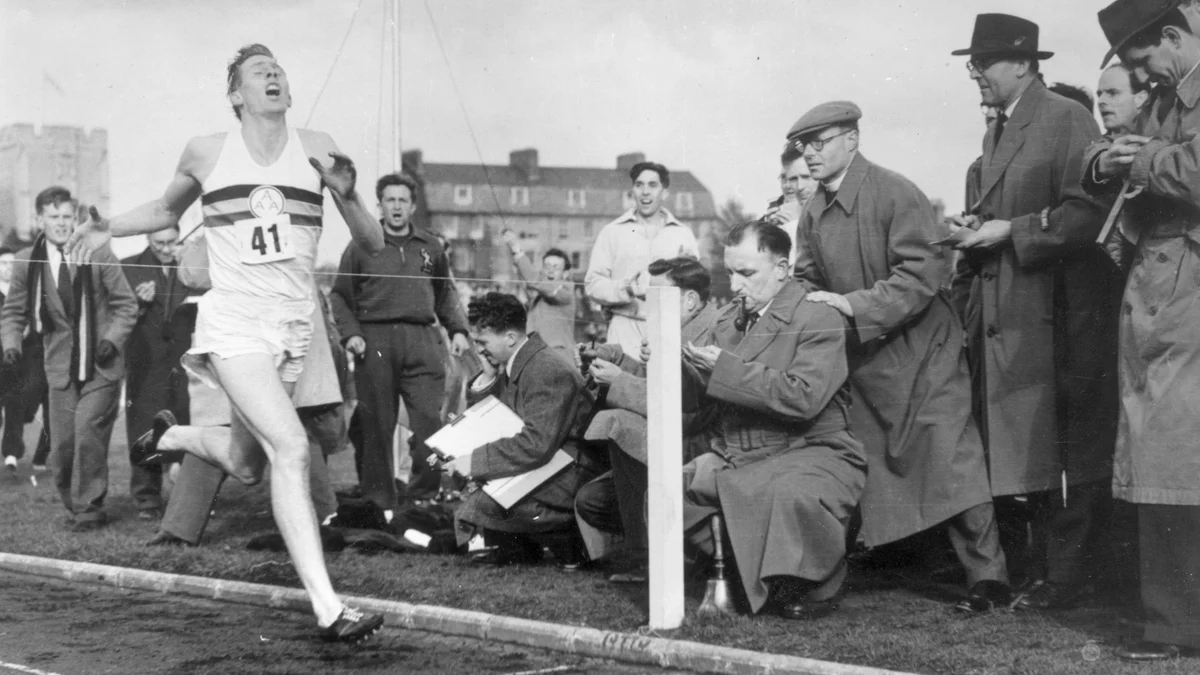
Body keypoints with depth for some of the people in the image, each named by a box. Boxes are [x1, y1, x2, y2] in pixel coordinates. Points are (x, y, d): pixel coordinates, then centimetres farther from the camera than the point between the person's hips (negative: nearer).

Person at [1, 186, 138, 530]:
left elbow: (126, 304, 2)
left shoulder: (98, 254, -5)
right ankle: (74, 503, 23)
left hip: (101, 365, -2)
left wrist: (113, 338, -12)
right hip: (61, 368, 2)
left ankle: (89, 507, -3)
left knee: (87, 428, -16)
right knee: (63, 441, 1)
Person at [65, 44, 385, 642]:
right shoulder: (206, 153, 3)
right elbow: (167, 210, 24)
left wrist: (347, 193, -14)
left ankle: (170, 436, 48)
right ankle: (328, 609, -23)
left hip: (294, 327, 4)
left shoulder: (316, 148, 4)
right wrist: (109, 227, 9)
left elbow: (372, 245, 4)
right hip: (233, 321, -4)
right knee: (291, 447, -21)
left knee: (246, 467, 15)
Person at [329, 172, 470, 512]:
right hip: (375, 341, -2)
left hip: (423, 341, 2)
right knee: (377, 426, 0)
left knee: (431, 421, -7)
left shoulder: (430, 247, 15)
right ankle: (380, 502, 8)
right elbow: (341, 296, 8)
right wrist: (350, 333, -5)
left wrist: (458, 330, 10)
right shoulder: (362, 247, 7)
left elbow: (446, 293, 23)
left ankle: (426, 496, 2)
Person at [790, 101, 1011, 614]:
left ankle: (988, 577, -5)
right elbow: (808, 280, 17)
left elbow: (924, 271, -21)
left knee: (951, 462, -10)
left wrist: (856, 305, -25)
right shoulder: (813, 215, 7)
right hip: (860, 360, 6)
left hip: (921, 352, -6)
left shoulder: (894, 194, -15)